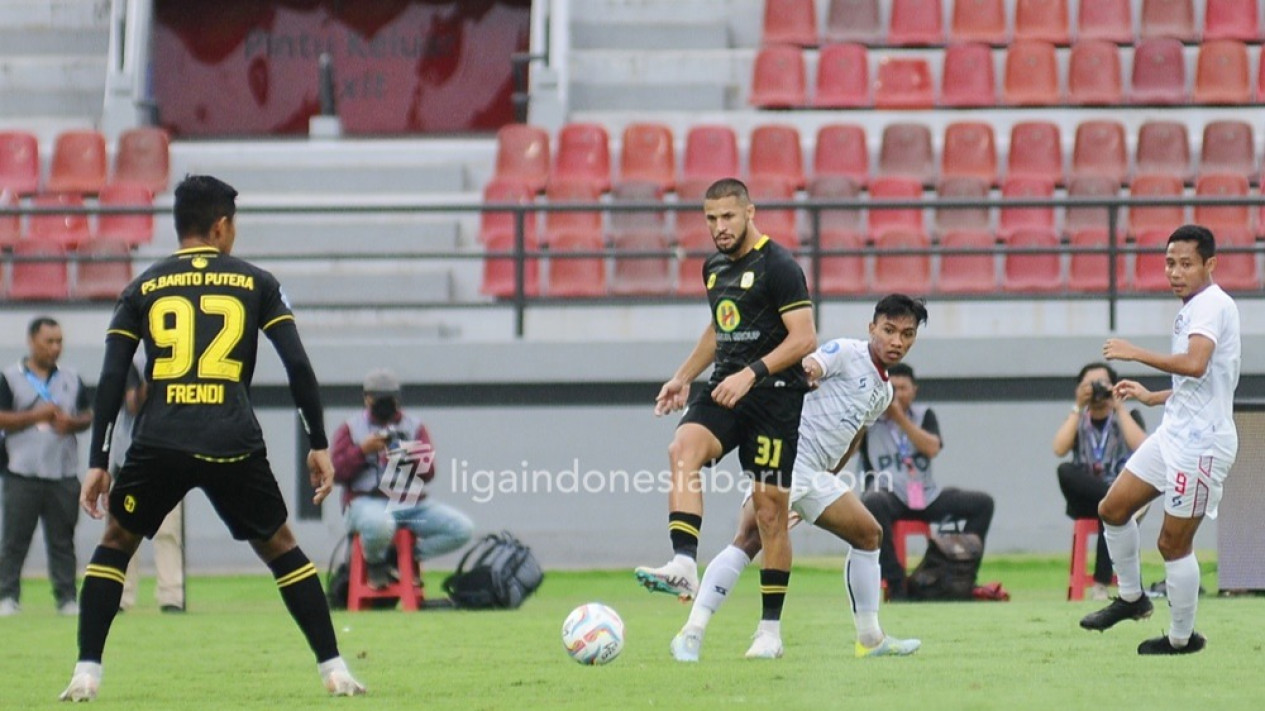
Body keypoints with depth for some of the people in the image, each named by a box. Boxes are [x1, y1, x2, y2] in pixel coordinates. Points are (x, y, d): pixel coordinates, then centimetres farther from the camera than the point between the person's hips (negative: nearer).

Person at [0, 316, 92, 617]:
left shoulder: (71, 379, 12)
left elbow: (87, 417, 15)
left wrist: (71, 423, -7)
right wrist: (36, 416, -14)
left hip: (64, 475, 3)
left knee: (62, 540, 5)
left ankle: (66, 597, 7)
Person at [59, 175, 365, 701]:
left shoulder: (142, 289, 14)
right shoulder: (256, 283, 12)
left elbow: (111, 380, 6)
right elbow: (298, 366, 4)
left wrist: (97, 463, 8)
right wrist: (319, 446, 9)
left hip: (159, 441, 0)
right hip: (234, 444, 0)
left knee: (115, 544, 20)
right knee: (280, 549, 18)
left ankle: (86, 673, 8)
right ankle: (334, 670, 11)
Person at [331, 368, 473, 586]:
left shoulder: (415, 426, 17)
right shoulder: (351, 428, 11)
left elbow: (428, 473, 8)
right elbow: (337, 473, 1)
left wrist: (415, 460, -14)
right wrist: (363, 450, -12)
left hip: (411, 501, 4)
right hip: (368, 501, -4)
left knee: (462, 528, -18)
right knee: (379, 525, -42)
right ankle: (375, 564, -5)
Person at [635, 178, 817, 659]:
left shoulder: (777, 266, -10)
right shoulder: (715, 267, 14)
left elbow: (804, 338, -15)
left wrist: (750, 374, -24)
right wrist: (683, 376, 21)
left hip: (774, 393, -6)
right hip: (725, 388, 6)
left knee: (770, 509, -4)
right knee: (683, 449, -25)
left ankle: (771, 629, 5)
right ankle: (684, 567, -37)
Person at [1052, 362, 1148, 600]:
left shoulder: (1128, 417, 7)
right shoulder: (1077, 420, 12)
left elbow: (1141, 448, -15)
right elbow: (1059, 449, -9)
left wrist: (1119, 408, -12)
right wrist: (1078, 408, -10)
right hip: (1085, 500, 2)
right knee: (1065, 471, -30)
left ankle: (1101, 585, -33)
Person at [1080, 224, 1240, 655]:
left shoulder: (1211, 304, -16)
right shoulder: (1192, 309, 14)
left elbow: (1195, 364, -34)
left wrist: (1136, 353, -27)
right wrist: (1153, 397, 27)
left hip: (1201, 442, -10)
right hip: (1174, 433, 10)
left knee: (1173, 542, -2)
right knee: (1113, 510, 11)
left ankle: (1182, 638, 11)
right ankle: (1131, 598, 25)